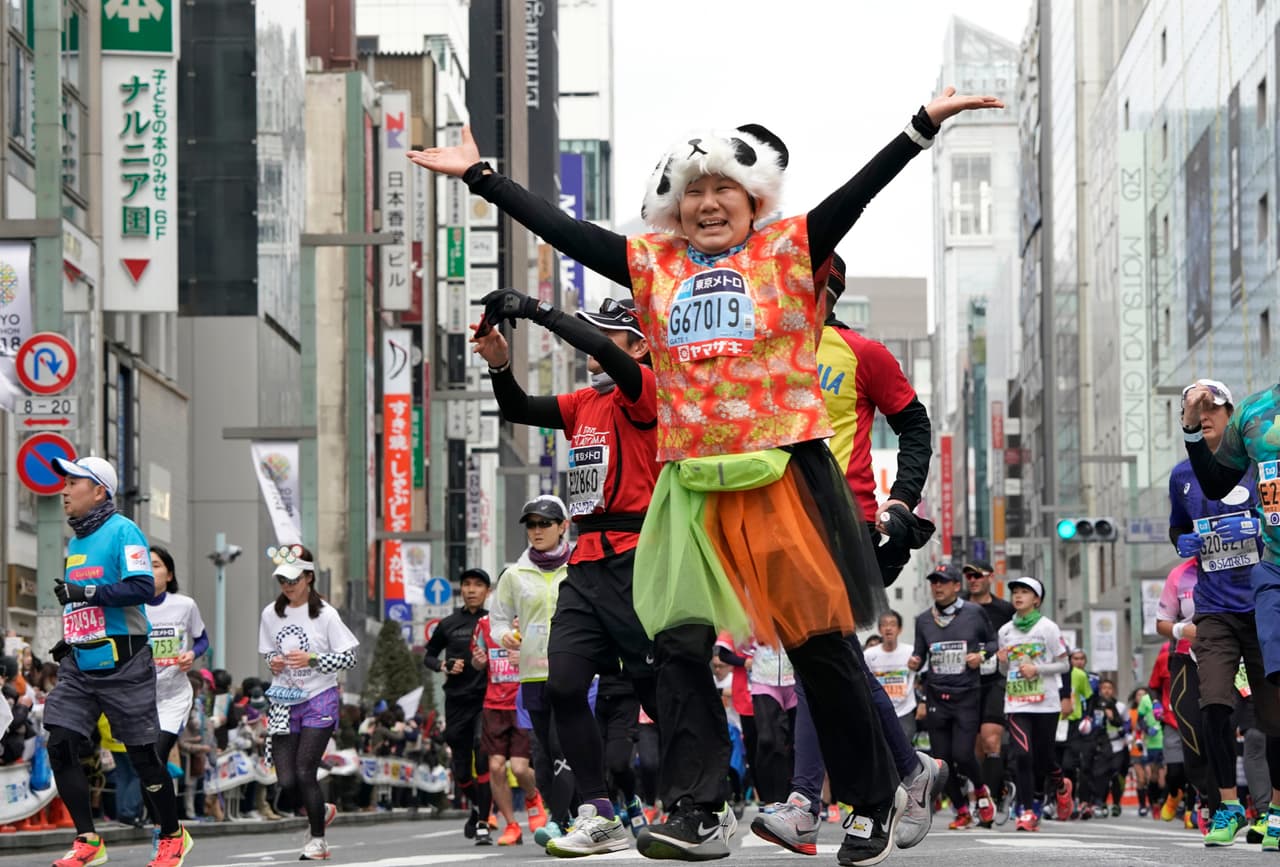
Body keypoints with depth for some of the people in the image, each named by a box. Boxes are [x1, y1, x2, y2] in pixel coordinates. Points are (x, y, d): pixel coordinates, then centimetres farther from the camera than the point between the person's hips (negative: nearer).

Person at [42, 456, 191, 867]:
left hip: (122, 664, -7)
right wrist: (71, 636, 16)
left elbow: (142, 588, -21)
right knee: (61, 746, -7)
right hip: (79, 665, 7)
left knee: (142, 754, 0)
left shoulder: (122, 531, -9)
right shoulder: (75, 542, 16)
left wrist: (86, 593, -23)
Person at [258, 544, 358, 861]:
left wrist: (312, 659, -20)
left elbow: (349, 657, -8)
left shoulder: (325, 614, -9)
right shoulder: (271, 614, 4)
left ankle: (317, 840, 6)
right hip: (284, 704, 4)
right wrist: (273, 662, -5)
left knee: (304, 773, -11)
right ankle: (321, 810, 29)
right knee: (286, 781, -2)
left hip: (319, 702, -4)